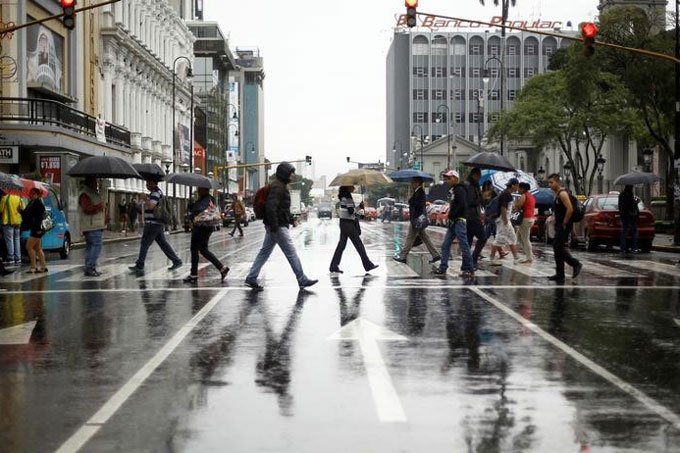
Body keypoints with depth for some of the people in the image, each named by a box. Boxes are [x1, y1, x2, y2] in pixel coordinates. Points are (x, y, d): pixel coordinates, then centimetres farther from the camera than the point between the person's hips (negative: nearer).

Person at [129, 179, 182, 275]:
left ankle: (139, 266, -1)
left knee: (144, 244, -4)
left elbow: (151, 206, -27)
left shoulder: (155, 193, -14)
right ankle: (176, 261, 8)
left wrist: (144, 200, -12)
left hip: (153, 224, -10)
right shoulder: (159, 192, 18)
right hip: (159, 224, 10)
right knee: (163, 243, 10)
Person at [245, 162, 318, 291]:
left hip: (273, 226, 11)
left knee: (265, 252, 11)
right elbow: (271, 207, -25)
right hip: (278, 226, -11)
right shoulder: (277, 187, -16)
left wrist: (291, 219, 24)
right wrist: (274, 226, -26)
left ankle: (251, 278, 12)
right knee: (291, 252, -5)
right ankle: (302, 280, 1)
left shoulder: (282, 186, 19)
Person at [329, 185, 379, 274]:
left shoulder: (343, 196, 12)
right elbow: (351, 211, -22)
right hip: (349, 224, -9)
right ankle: (368, 265, 7)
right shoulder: (348, 197, -16)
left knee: (341, 245, 8)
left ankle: (334, 266, 5)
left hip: (343, 223, 9)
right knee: (359, 245, 0)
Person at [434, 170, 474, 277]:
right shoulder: (452, 190, 19)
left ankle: (469, 270, -3)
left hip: (459, 220, -10)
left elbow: (461, 205, -21)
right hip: (453, 221, 10)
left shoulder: (460, 190, -10)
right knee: (445, 245, 7)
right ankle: (443, 268, 9)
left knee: (464, 245, -7)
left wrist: (451, 215, -15)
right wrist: (450, 217, 11)